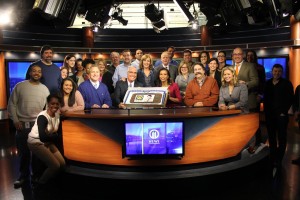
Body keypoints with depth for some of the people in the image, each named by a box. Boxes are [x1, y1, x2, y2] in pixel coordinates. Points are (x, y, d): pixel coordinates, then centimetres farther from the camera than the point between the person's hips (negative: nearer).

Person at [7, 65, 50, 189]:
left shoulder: (44, 89, 4)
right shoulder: (20, 86, -1)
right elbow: (12, 104, 0)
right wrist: (15, 120, -6)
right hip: (22, 124, -1)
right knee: (23, 151, 8)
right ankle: (24, 175, 25)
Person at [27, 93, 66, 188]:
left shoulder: (58, 115, -4)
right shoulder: (42, 117, -25)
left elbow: (59, 132, 2)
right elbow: (42, 137, -34)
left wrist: (51, 137, -17)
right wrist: (55, 135, -20)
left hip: (48, 142, 7)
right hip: (36, 142, -7)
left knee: (62, 164, 1)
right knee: (55, 165, -12)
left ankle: (46, 180, 23)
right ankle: (39, 184, 11)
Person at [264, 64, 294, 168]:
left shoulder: (287, 83, 1)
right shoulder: (267, 83, 11)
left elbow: (290, 99, -3)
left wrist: (284, 112, -9)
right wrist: (266, 112, 5)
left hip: (281, 115, -3)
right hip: (269, 115, 3)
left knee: (281, 138, 0)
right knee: (271, 137, 7)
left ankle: (278, 160, 6)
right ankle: (272, 158, 16)